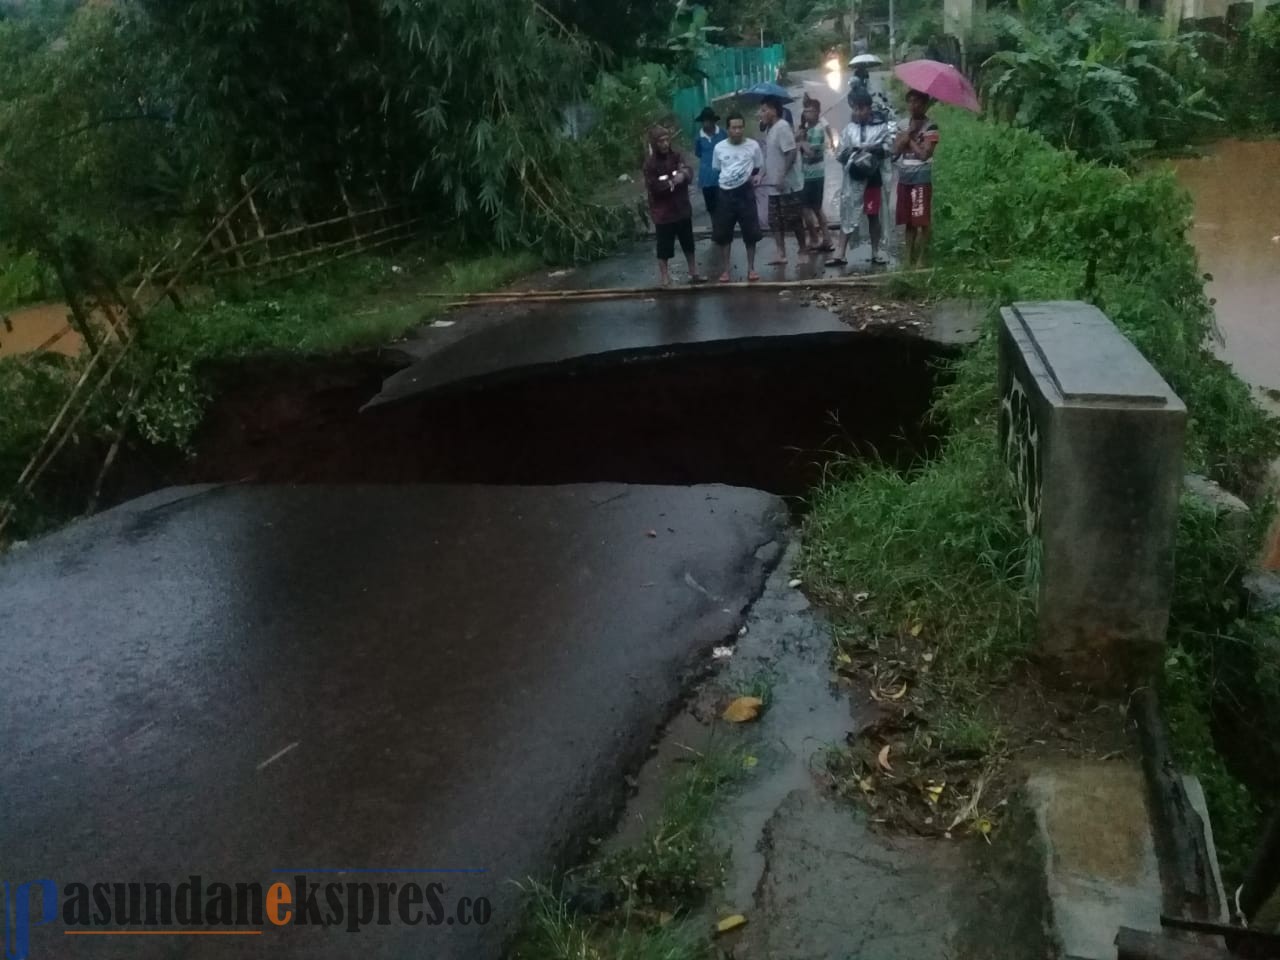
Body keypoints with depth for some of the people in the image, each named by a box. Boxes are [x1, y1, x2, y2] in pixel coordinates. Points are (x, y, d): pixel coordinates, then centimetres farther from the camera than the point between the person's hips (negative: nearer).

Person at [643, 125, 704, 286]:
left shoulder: (677, 156, 0)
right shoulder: (650, 164, -12)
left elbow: (689, 175, -10)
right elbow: (653, 187, -19)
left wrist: (684, 174, -32)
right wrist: (672, 182, -16)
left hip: (682, 209, 5)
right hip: (663, 213, -5)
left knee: (688, 245, 19)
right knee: (664, 249, 2)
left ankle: (694, 274, 35)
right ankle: (665, 281, 13)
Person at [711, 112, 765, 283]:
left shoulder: (753, 146, -2)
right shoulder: (719, 147, 2)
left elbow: (758, 168, 9)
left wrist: (757, 176, -11)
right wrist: (726, 180, -1)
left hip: (745, 192, -1)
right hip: (725, 193, 1)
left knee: (750, 232, 3)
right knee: (723, 233, 4)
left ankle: (751, 268, 16)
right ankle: (726, 269, 16)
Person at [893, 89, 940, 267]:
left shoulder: (930, 127, -8)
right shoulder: (903, 125, 11)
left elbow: (924, 154, -17)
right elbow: (895, 150, 1)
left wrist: (909, 139, -6)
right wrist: (908, 133, -9)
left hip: (921, 178, -6)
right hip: (904, 177, 6)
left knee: (922, 221, -5)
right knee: (908, 220, 11)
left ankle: (920, 259, -1)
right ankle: (908, 257, 18)